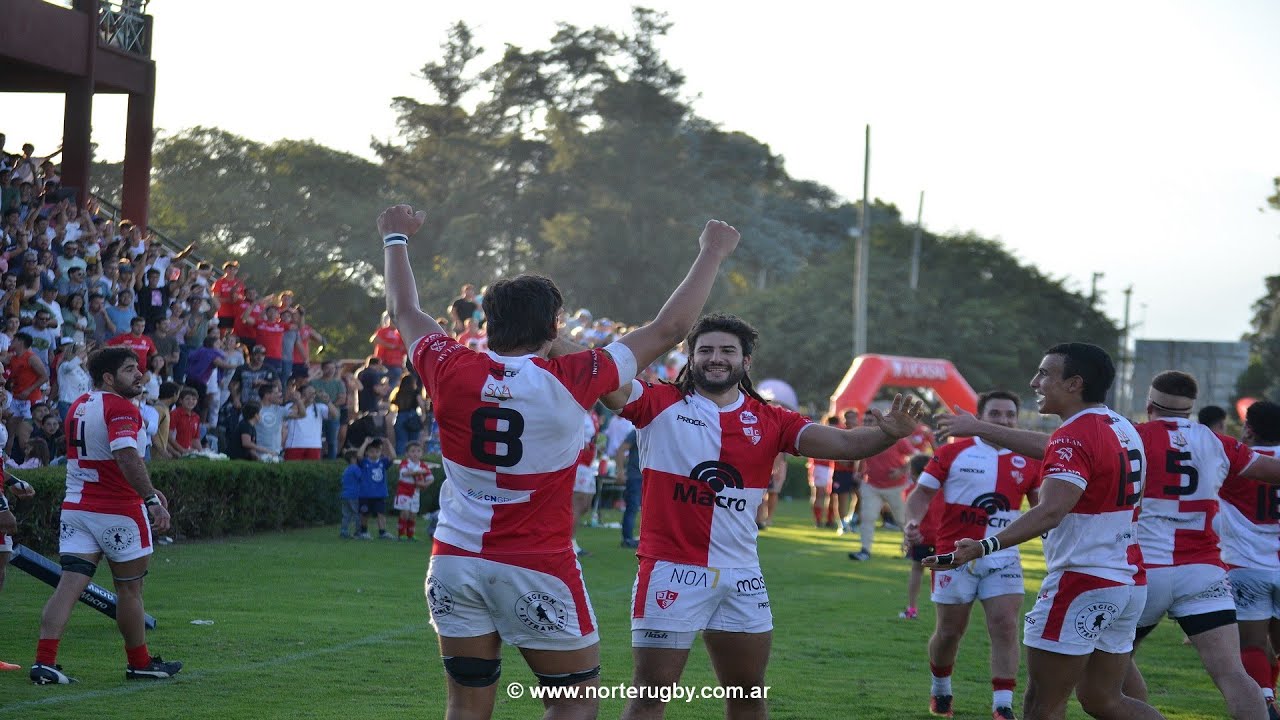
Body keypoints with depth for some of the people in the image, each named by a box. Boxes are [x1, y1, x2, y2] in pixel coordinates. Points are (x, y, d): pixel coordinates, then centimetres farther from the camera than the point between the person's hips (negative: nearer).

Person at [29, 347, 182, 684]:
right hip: (118, 512, -7)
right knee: (129, 589, 9)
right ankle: (139, 663, 22)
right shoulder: (122, 409, -13)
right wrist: (152, 500, -33)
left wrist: (144, 491, 29)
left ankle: (44, 662, -13)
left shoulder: (78, 407, 15)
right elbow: (127, 457, -29)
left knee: (69, 586, -2)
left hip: (75, 507, 7)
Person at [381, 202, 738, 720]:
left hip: (455, 564, 4)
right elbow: (668, 329, -3)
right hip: (537, 570, -4)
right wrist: (712, 254, 10)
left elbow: (405, 310, 16)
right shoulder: (567, 381, -11)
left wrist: (396, 239, 34)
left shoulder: (451, 372, -5)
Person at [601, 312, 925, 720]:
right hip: (672, 572, -4)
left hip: (741, 577, 4)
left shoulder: (769, 422, 7)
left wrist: (887, 434, -22)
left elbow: (844, 444, -2)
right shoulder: (661, 404, -1)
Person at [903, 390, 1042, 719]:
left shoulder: (1028, 461, 4)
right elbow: (922, 494, 0)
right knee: (949, 631, 8)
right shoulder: (953, 453, -4)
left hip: (1003, 559, 2)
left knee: (1005, 628, -11)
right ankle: (940, 689, 34)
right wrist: (912, 522, -18)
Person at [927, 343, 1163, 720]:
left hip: (1082, 584, -9)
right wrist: (980, 429, 35)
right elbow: (1049, 448, 28)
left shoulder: (1075, 436, -15)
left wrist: (985, 546, -40)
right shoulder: (1123, 429, 13)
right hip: (1129, 582, 9)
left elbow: (1050, 512, -30)